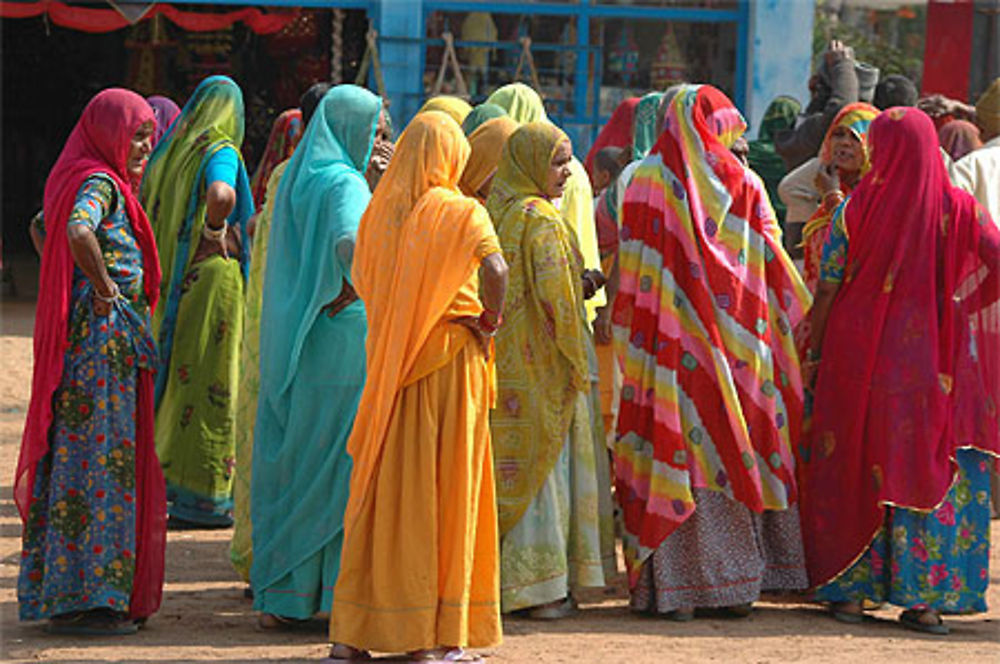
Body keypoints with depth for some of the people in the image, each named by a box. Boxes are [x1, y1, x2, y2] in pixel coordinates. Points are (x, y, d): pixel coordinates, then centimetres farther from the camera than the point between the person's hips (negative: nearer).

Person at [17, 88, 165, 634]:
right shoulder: (99, 183, -14)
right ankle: (81, 600, -3)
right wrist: (103, 288, -21)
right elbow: (79, 232, -34)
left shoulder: (74, 179, 15)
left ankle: (58, 590, 20)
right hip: (103, 338, -10)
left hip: (85, 339, 10)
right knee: (100, 463, -6)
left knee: (78, 458, 14)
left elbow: (46, 227, 32)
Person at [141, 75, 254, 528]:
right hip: (212, 281, -7)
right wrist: (216, 229, -15)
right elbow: (221, 195, -32)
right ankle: (199, 497, 1)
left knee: (174, 378, 17)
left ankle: (160, 484, 21)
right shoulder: (219, 152, -11)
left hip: (169, 281, 7)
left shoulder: (169, 151, 11)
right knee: (208, 386, -1)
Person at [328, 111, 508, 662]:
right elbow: (495, 268, -23)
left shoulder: (379, 211, 6)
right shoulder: (461, 212, -8)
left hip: (389, 364, 4)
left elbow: (361, 280, 14)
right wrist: (490, 320, -8)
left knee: (384, 485, 8)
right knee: (446, 486, 2)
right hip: (450, 361, -4)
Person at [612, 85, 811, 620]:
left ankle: (676, 587, -2)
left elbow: (630, 268, -5)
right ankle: (738, 582, 11)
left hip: (673, 347, -2)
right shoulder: (744, 185, 3)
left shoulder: (648, 182, -2)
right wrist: (809, 320, 19)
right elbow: (777, 269, 8)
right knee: (735, 453, 9)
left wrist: (617, 322, 2)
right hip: (737, 346, 2)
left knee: (675, 452, 0)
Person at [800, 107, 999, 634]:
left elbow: (826, 293, -5)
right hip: (933, 368, 0)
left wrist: (814, 355, 3)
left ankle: (849, 590, 11)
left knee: (853, 471, 10)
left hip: (859, 361, 0)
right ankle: (923, 598, 4)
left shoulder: (857, 209, -5)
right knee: (931, 472, 7)